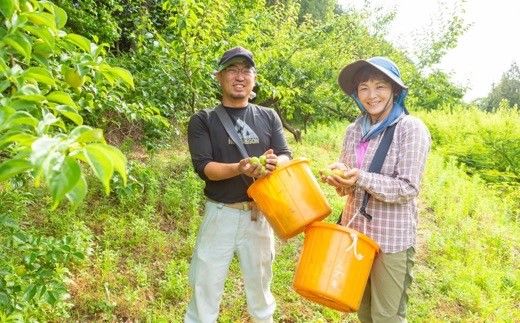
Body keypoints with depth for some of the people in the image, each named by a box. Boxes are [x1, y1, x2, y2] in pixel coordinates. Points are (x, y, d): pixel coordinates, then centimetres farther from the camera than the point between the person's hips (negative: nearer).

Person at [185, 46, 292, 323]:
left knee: (259, 286, 20)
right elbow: (203, 167, -12)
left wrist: (274, 162, -25)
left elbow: (286, 156, -1)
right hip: (221, 214, -2)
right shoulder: (202, 120, -2)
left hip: (260, 214, 3)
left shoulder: (268, 117, 6)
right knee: (205, 290, 7)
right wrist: (239, 169, -30)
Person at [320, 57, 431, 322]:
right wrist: (338, 178, -11)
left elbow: (408, 189, -17)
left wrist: (360, 178, -27)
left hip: (392, 239, -5)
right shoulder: (354, 130, 5)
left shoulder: (412, 129, -12)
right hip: (355, 231, 6)